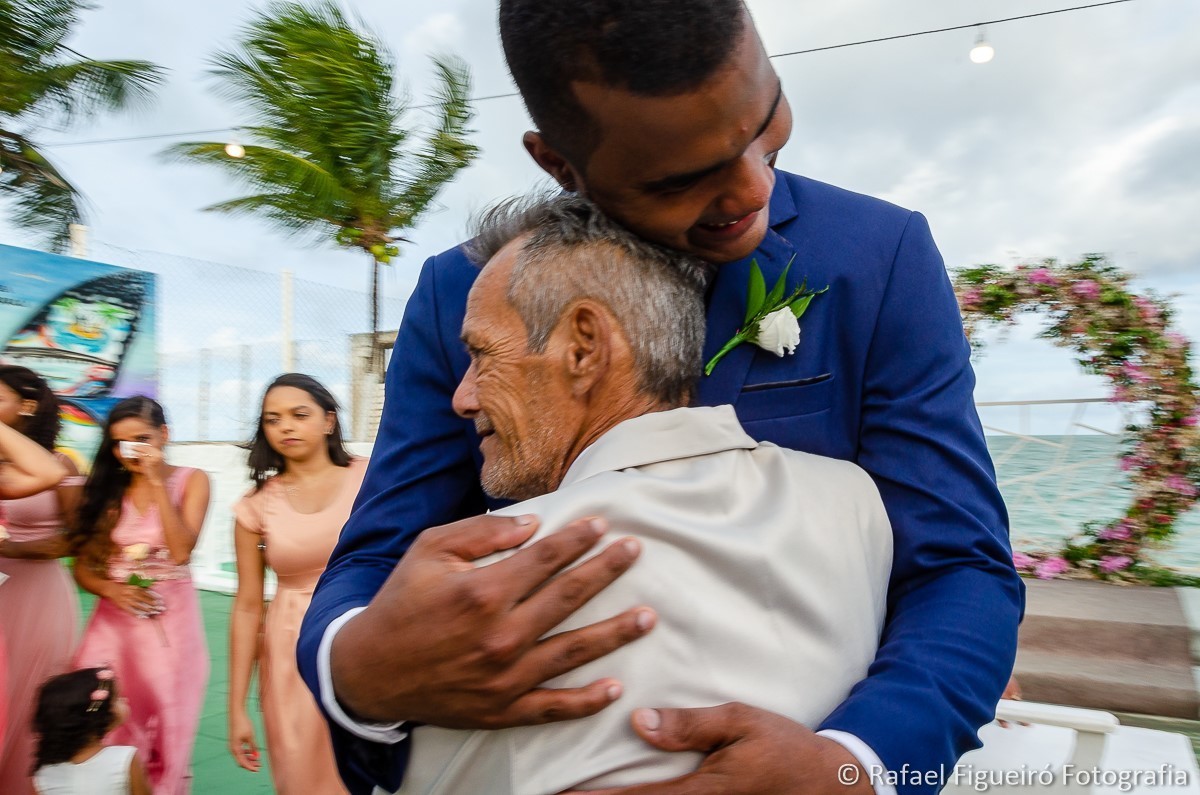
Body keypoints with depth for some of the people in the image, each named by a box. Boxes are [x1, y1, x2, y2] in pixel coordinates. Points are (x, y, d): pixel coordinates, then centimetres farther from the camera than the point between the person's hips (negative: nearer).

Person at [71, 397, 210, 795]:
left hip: (169, 622, -2)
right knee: (102, 735, 5)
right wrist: (110, 589, -13)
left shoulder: (190, 480, -2)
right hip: (113, 621, 3)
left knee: (164, 736, 6)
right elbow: (82, 565, 7)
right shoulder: (106, 487, 6)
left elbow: (180, 551, -15)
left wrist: (157, 482, -16)